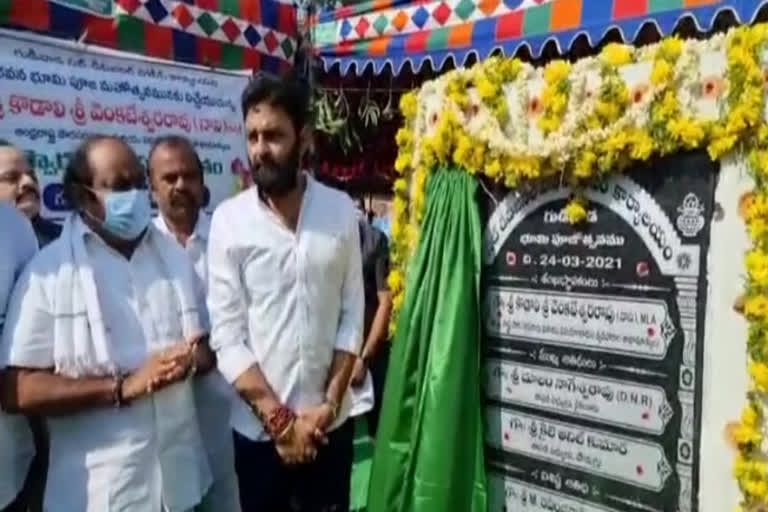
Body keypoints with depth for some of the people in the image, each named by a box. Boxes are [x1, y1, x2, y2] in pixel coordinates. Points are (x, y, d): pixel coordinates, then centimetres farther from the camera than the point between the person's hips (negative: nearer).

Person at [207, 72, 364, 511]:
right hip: (258, 427, -1)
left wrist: (330, 402, -8)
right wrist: (279, 419, -11)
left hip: (330, 422, 2)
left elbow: (352, 315, 0)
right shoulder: (229, 220, -8)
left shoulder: (341, 211, -3)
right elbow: (227, 335, -9)